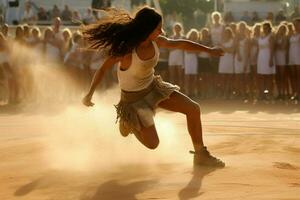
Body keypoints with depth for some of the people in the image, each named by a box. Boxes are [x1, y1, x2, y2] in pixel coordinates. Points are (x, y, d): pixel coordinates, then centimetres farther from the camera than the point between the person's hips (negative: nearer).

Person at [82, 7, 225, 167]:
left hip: (153, 87, 6)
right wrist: (89, 95, -17)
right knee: (152, 143, -4)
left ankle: (201, 155, 12)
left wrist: (209, 50, 11)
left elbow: (179, 44, 4)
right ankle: (128, 123, 27)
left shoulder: (155, 41, -12)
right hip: (134, 98, -6)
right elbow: (102, 70, -19)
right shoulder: (125, 50, -31)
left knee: (193, 109, -3)